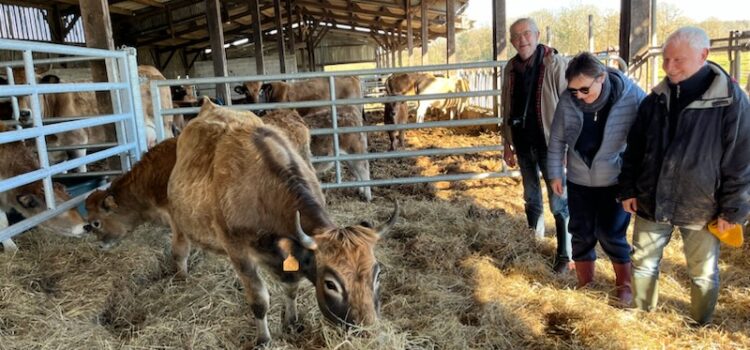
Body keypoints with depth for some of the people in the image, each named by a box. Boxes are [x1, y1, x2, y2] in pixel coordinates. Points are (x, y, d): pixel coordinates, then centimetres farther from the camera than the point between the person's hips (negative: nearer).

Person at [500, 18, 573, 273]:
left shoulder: (555, 64, -12)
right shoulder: (511, 68, 5)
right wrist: (507, 143, 13)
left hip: (550, 144, -5)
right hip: (523, 145, 6)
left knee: (558, 202, 1)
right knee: (531, 197, 18)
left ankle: (565, 255, 12)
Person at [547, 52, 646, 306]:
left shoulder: (632, 97, -20)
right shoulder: (567, 100, -13)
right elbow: (557, 139, 1)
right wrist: (555, 173, 5)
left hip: (617, 181, -3)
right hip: (579, 181, 3)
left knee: (611, 235, 3)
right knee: (581, 235, 11)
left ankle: (624, 285, 29)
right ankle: (585, 285, 31)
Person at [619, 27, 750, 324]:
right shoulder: (656, 99, 0)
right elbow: (634, 149, 7)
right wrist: (628, 190, 5)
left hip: (700, 206, -3)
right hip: (651, 200, 4)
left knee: (703, 273, 13)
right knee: (643, 262, 14)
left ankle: (700, 327, 35)